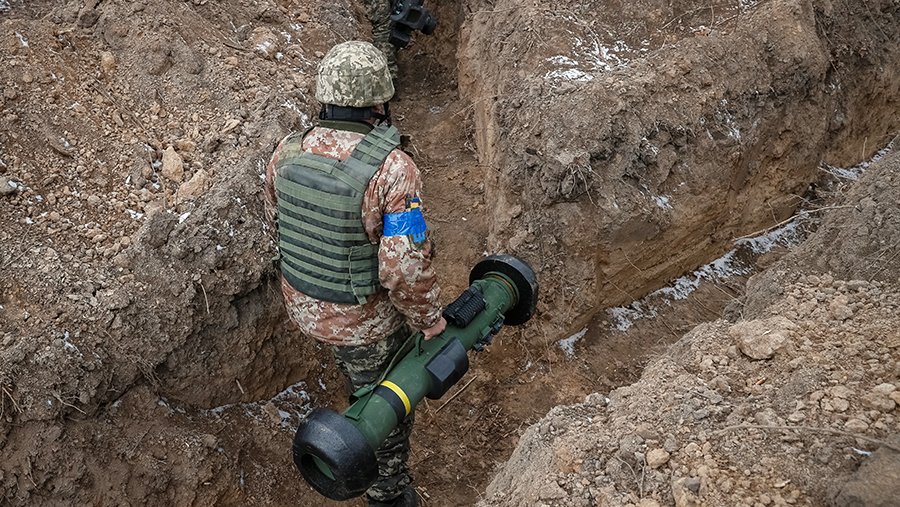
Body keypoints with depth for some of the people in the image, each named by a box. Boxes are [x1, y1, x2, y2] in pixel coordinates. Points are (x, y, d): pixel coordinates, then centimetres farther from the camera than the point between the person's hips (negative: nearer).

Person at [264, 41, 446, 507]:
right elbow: (405, 268, -32)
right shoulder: (392, 170, -32)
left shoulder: (287, 154, -14)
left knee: (355, 367, 38)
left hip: (301, 302, 6)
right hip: (365, 319, -6)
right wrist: (429, 318, -13)